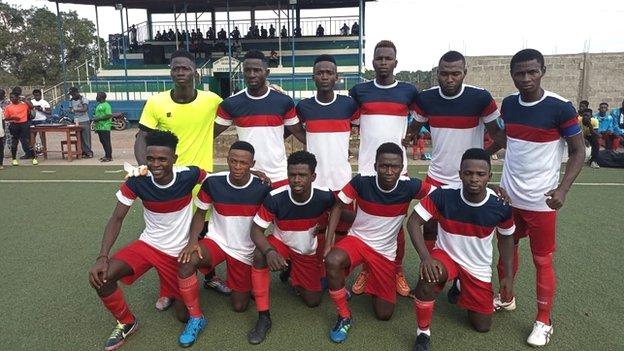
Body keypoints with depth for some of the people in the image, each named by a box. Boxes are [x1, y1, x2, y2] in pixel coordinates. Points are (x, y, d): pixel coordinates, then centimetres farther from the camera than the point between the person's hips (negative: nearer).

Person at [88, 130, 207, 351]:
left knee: (184, 315, 1)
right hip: (148, 244, 1)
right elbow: (117, 219, -12)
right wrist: (102, 257, -24)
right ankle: (126, 323, 5)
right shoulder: (137, 181, -18)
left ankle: (177, 287, 37)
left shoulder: (189, 175, -22)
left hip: (179, 252, -1)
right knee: (100, 277, -23)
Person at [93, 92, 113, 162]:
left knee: (106, 142, -7)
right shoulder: (99, 105, 20)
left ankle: (109, 157, -3)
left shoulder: (106, 105, -11)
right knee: (103, 142, 12)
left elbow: (109, 115, -20)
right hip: (99, 127, 10)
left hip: (105, 128, -10)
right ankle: (107, 155, 19)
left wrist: (99, 118, -19)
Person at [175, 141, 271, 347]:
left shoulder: (262, 188, -19)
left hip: (245, 251, 0)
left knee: (239, 306, 5)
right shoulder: (213, 182, -16)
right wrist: (193, 241, -18)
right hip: (216, 241, 0)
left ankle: (246, 283, 40)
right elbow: (200, 213, -2)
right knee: (186, 263, -31)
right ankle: (196, 317, -8)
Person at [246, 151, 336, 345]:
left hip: (309, 251, 2)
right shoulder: (275, 198, -31)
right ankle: (263, 317, -20)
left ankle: (293, 276, 36)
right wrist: (269, 251, -42)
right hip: (281, 243, -1)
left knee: (313, 301, 4)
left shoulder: (325, 196, -27)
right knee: (259, 255, -35)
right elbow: (256, 230, -24)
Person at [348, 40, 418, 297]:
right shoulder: (359, 91, 3)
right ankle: (366, 270, 23)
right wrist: (369, 136, 5)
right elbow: (350, 122, 15)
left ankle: (398, 271, 22)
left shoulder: (409, 91, 2)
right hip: (366, 168, 1)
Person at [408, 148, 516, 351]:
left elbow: (506, 238, 0)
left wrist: (509, 277, 2)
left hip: (479, 267, 3)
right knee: (428, 277, -37)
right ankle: (423, 334, -12)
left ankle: (461, 287, 38)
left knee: (482, 326, 8)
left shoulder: (500, 206, -19)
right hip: (446, 255, -2)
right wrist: (426, 257, -34)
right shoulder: (443, 196, -26)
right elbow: (413, 221, -21)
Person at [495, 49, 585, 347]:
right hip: (507, 195, 5)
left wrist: (563, 188, -21)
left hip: (540, 201, -5)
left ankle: (543, 322, 23)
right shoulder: (508, 104, 0)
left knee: (542, 260, 6)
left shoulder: (560, 108, -14)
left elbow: (578, 151, -10)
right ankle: (506, 299, 40)